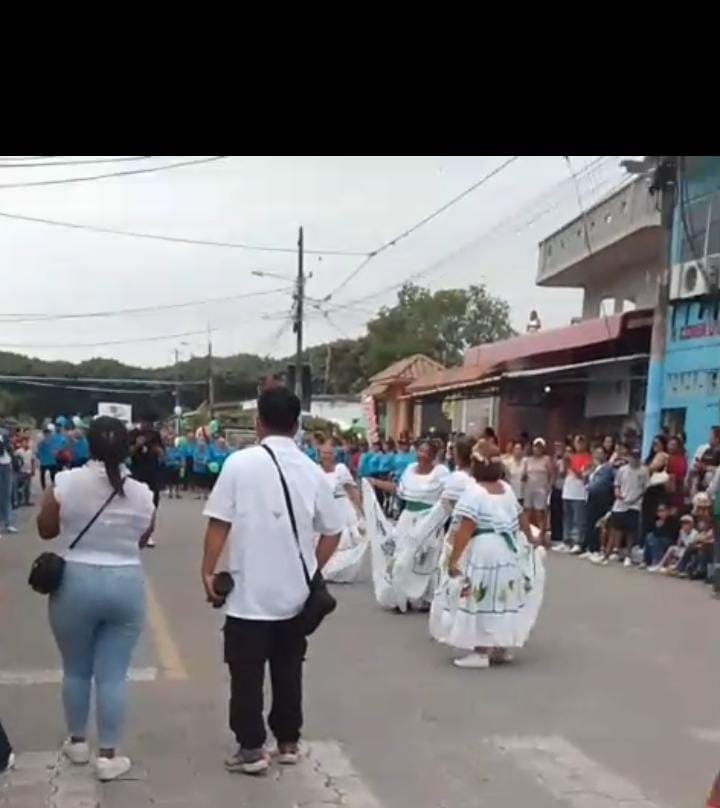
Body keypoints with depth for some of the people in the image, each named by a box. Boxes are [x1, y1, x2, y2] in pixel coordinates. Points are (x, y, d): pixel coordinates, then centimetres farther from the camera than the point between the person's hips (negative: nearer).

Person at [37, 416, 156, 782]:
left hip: (74, 583, -1)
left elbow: (45, 529, 3)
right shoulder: (142, 493, -4)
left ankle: (77, 742, 31)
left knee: (75, 669, 17)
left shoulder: (67, 482, -11)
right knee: (113, 674, 6)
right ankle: (108, 755, 11)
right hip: (126, 586, 1)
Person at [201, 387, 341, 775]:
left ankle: (251, 749, 12)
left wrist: (208, 571, 0)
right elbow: (332, 532, 5)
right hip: (295, 593, 4)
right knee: (288, 671, 16)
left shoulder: (241, 462, -11)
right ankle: (288, 742, 26)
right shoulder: (312, 470, 0)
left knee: (247, 675, 7)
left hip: (250, 592, -4)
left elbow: (219, 523, -10)